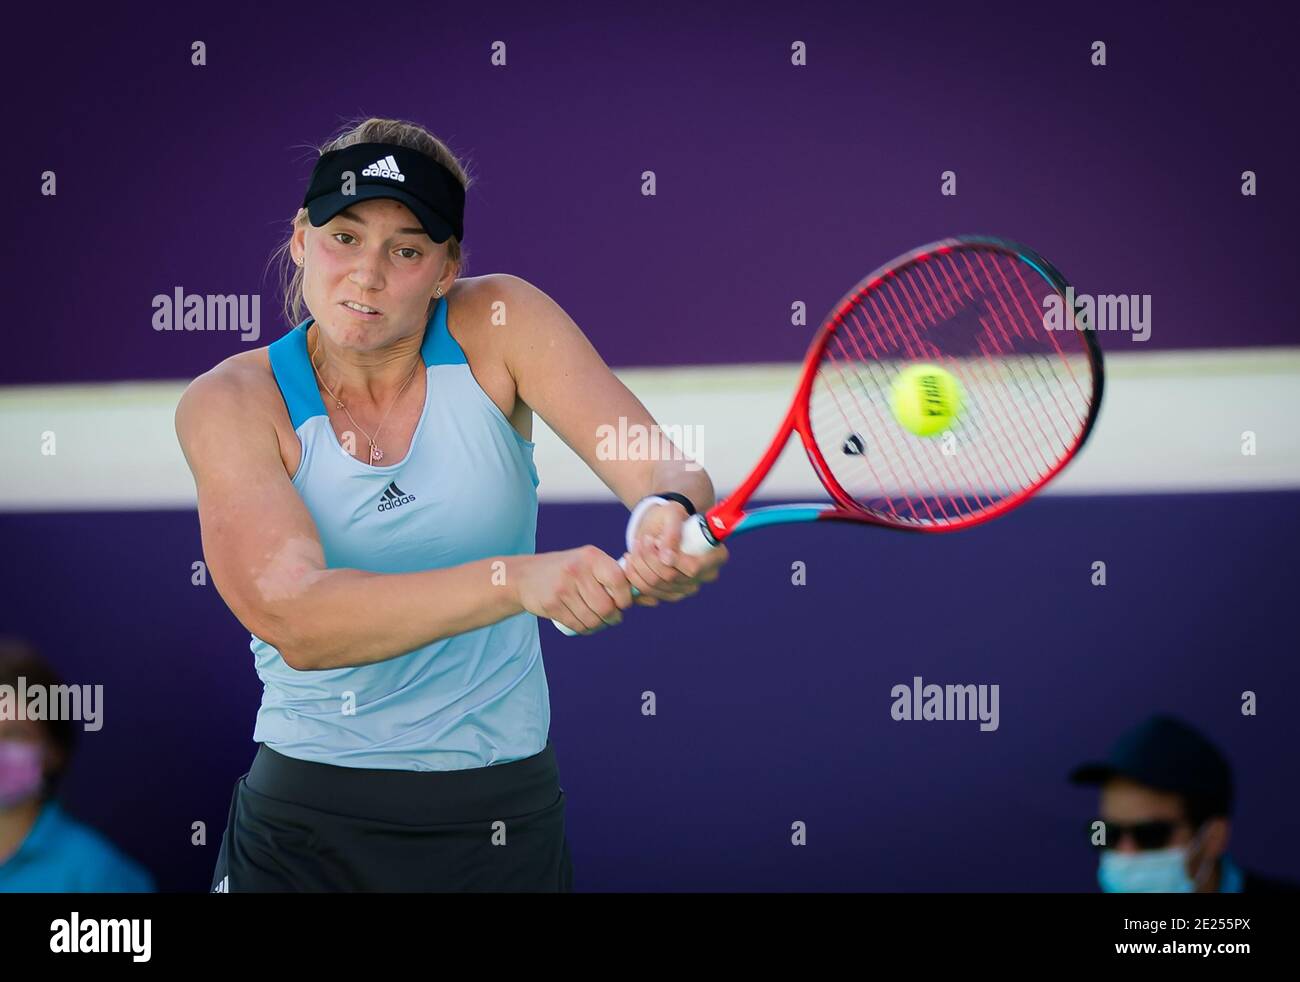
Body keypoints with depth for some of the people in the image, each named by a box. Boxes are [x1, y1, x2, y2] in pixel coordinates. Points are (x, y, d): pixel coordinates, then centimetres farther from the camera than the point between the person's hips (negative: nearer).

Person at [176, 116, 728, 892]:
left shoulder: (498, 324, -6)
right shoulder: (229, 403, -10)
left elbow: (662, 467, -16)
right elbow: (294, 621, -25)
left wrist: (668, 512, -42)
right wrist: (517, 580, -38)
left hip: (503, 824, 1)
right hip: (303, 826, -1)